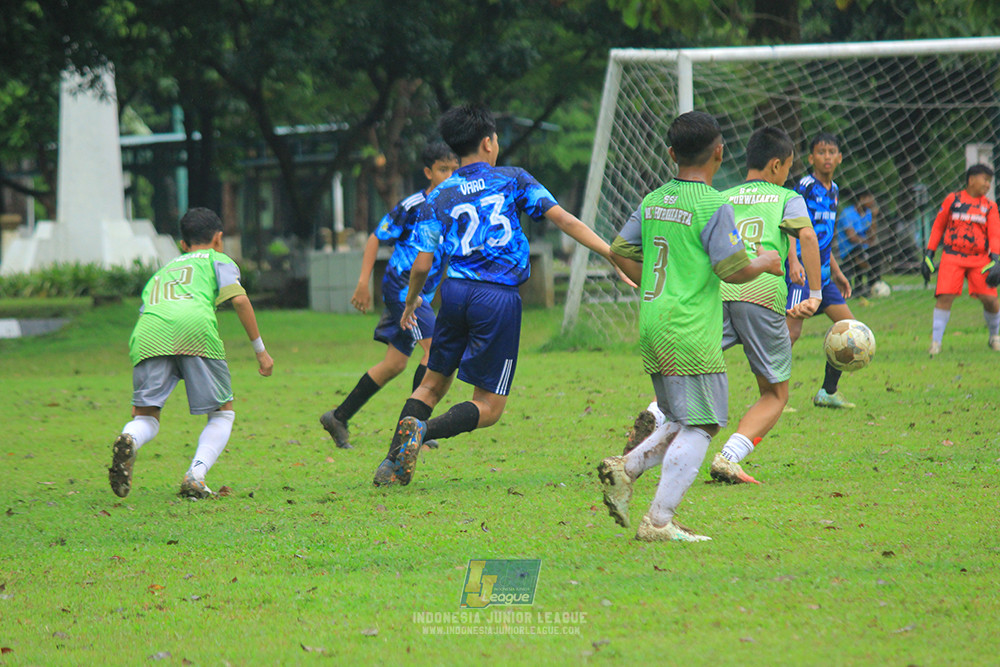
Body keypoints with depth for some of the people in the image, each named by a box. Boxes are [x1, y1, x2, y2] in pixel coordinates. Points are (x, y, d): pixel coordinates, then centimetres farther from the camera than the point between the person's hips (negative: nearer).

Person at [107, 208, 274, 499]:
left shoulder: (160, 272, 42)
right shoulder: (217, 260, 28)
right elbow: (239, 299, 11)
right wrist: (260, 349, 16)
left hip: (148, 335, 3)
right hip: (195, 328, -3)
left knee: (146, 418, 6)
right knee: (223, 413, 13)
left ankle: (128, 440, -30)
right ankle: (196, 475, -10)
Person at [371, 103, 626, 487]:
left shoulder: (438, 199, 9)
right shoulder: (513, 180, 5)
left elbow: (422, 265, 5)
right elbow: (561, 218, -1)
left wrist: (411, 301, 24)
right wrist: (611, 253, 1)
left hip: (456, 293, 3)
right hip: (499, 299, -3)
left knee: (433, 385, 19)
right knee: (489, 407, 2)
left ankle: (394, 459, 2)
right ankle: (425, 430, -24)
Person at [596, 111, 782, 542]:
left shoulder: (653, 201, 10)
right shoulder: (713, 206, -12)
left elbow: (620, 251, 16)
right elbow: (734, 269, -14)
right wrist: (765, 262, 6)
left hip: (652, 327, 8)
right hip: (690, 334, -8)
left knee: (684, 422, 18)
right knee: (699, 426, -4)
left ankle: (625, 469, 2)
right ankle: (659, 520, -10)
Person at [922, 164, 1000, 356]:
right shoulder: (953, 200, 7)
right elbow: (938, 227, 12)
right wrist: (929, 254, 8)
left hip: (980, 259, 1)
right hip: (952, 256, -1)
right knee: (945, 296, -15)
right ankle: (936, 342, -7)